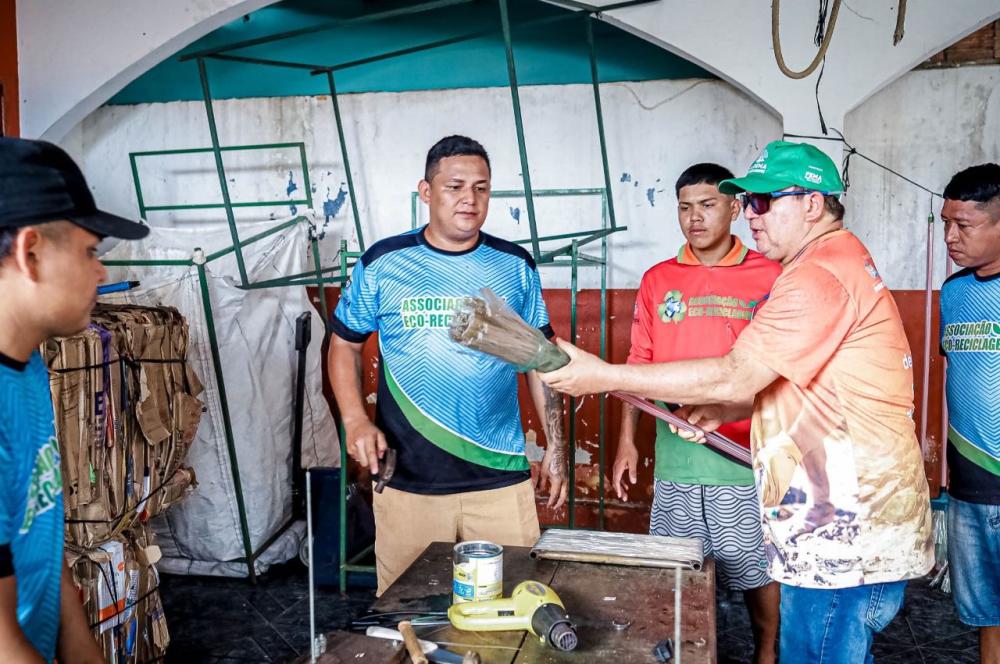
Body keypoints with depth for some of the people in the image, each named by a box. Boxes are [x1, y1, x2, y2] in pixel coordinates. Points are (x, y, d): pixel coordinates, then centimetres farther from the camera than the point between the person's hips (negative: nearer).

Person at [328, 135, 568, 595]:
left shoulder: (515, 267, 4)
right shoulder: (381, 264, 0)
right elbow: (344, 345, 8)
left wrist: (556, 447, 7)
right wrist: (355, 419, -7)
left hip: (500, 479, 1)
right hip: (407, 481, 0)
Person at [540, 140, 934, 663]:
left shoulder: (819, 275, -18)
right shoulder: (837, 261, 17)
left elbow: (733, 378, -23)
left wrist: (603, 376, -20)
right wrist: (724, 410, 8)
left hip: (848, 537, -10)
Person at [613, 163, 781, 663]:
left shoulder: (770, 276, -2)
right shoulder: (657, 279, 6)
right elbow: (640, 365, 8)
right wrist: (627, 440, 5)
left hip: (744, 454, -2)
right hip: (674, 455, 2)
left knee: (755, 568, 11)